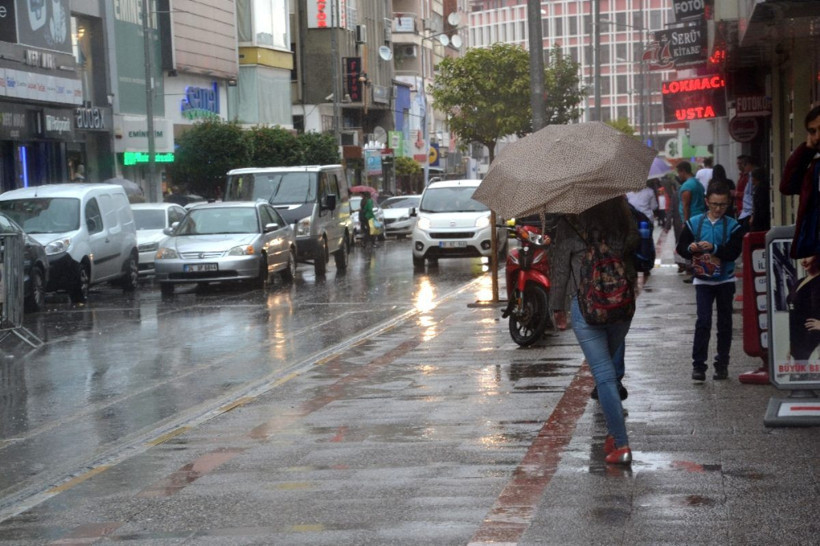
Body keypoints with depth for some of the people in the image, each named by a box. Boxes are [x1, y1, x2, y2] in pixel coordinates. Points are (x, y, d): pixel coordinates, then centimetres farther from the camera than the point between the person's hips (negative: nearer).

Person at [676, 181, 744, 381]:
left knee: (725, 322, 8)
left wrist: (714, 248, -27)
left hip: (725, 280, 1)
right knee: (703, 320, -9)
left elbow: (734, 252, -13)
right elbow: (681, 247, 1)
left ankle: (722, 364, 18)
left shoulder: (732, 226, -3)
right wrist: (690, 248, -20)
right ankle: (698, 364, -5)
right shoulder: (694, 223, 0)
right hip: (703, 280, -1)